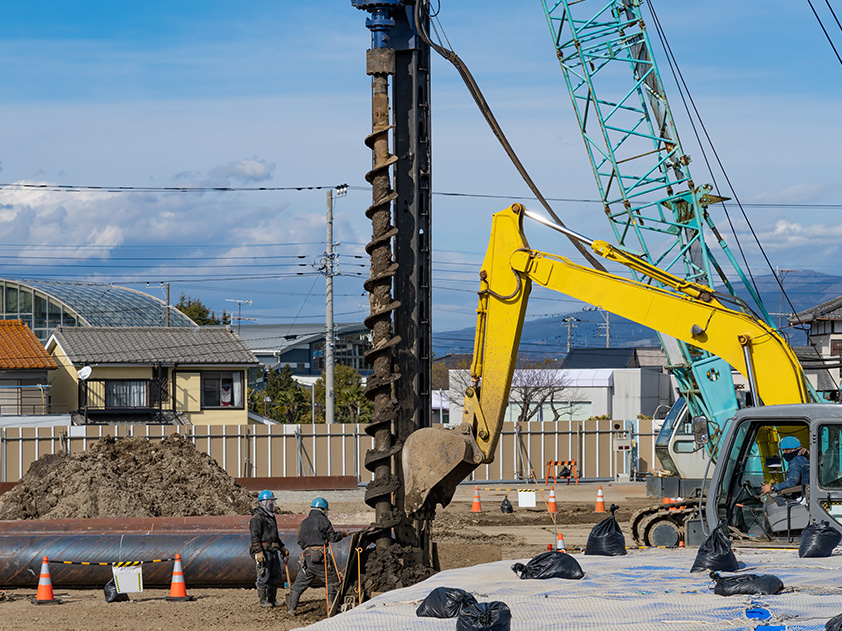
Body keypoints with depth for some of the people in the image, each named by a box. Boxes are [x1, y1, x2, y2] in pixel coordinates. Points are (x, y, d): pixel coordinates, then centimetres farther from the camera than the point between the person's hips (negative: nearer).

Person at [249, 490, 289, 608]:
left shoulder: (271, 517, 21)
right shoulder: (257, 518, -8)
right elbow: (255, 537, -16)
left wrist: (283, 548, 29)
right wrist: (259, 552, -24)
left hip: (274, 550, 9)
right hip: (264, 551, -9)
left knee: (276, 576, 7)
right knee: (264, 577, -6)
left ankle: (272, 600, 15)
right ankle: (263, 601, 1)